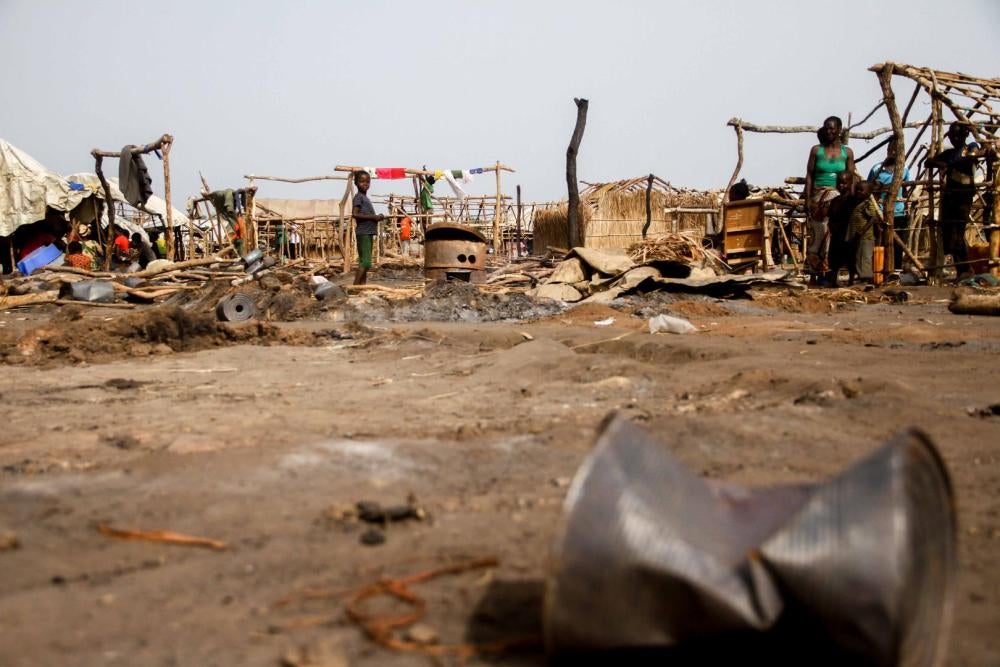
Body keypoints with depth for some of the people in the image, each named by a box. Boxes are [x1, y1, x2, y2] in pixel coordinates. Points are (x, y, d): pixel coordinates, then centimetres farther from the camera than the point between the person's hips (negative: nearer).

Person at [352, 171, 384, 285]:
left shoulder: (365, 197, 19)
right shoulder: (358, 197, -7)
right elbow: (355, 214, -19)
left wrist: (377, 217, 6)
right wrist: (373, 217, -17)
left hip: (369, 233, 10)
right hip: (363, 233, -10)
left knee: (365, 262, 9)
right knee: (365, 262, -15)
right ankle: (355, 287, -17)